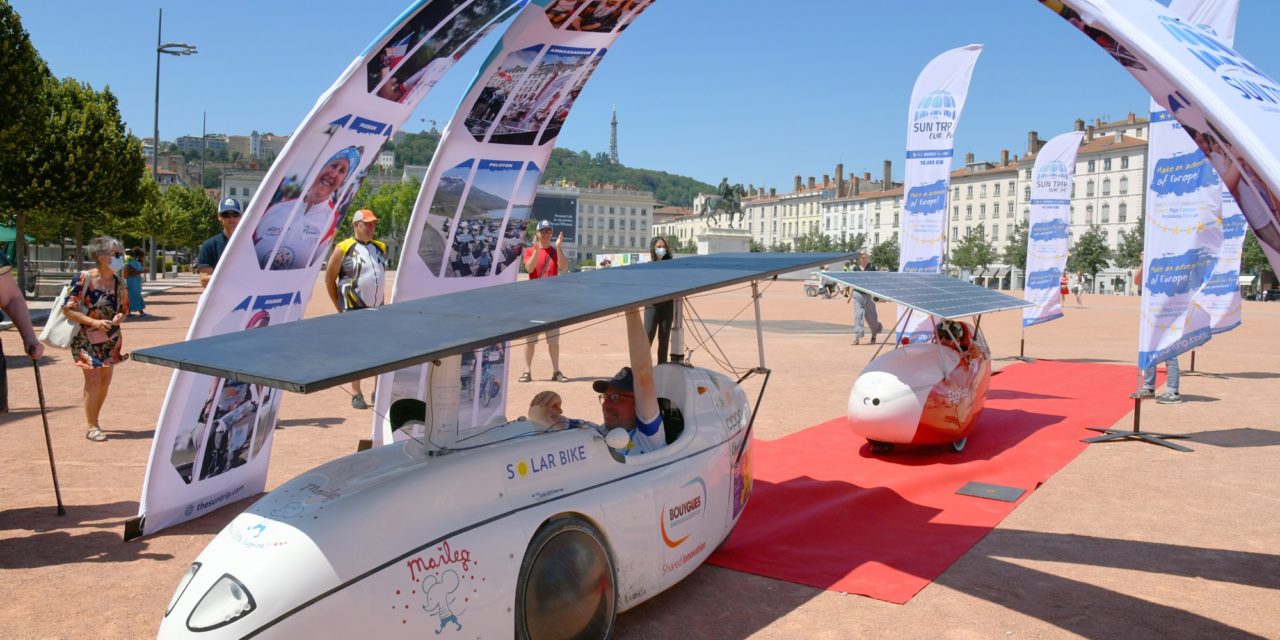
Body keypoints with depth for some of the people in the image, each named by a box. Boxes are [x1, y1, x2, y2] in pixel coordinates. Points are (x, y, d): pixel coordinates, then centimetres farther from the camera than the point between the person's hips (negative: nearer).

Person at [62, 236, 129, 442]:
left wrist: (119, 318, -12)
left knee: (105, 380, 9)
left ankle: (94, 420, 28)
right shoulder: (83, 279, -16)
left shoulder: (118, 283, -2)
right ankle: (92, 427, 3)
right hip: (87, 338, -5)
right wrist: (94, 322, -23)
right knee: (93, 380, -8)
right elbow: (68, 309, -14)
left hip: (110, 338, 5)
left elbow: (124, 309, 11)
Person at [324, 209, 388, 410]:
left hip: (378, 309, 5)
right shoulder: (343, 249, -6)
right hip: (354, 310, -5)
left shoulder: (380, 248, 11)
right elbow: (329, 279, -2)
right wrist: (339, 306, -1)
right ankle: (356, 394, 9)